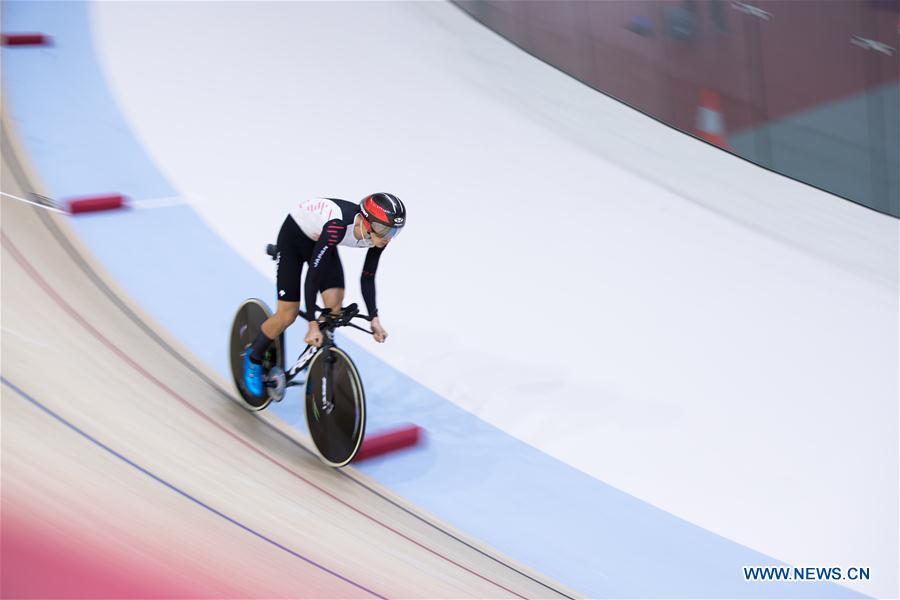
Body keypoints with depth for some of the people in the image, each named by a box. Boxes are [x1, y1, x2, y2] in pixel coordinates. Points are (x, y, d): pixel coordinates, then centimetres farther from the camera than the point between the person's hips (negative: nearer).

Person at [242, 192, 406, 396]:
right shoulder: (338, 226, -43)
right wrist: (313, 324, -40)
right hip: (294, 236, -5)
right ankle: (254, 358, 20)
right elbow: (313, 274, -38)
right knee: (288, 313, -5)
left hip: (320, 240, 6)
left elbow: (367, 279, -10)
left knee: (335, 306, -12)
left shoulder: (378, 234, -23)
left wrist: (374, 319, -16)